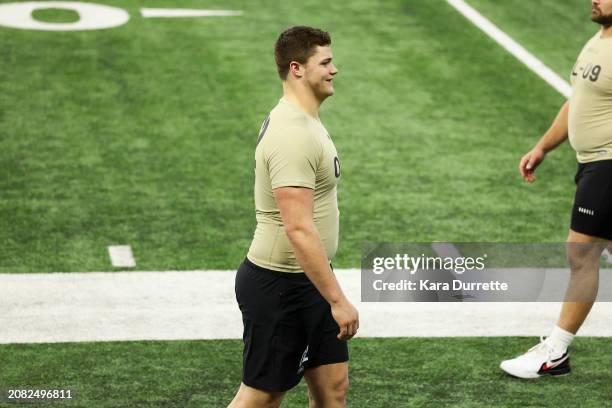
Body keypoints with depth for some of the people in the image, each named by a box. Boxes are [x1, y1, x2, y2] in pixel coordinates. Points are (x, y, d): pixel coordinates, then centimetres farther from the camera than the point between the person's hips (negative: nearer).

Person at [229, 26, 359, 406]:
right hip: (278, 287, -10)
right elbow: (299, 229, -29)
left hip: (306, 282, 10)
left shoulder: (303, 120, 11)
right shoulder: (292, 136, -23)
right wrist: (338, 300, -28)